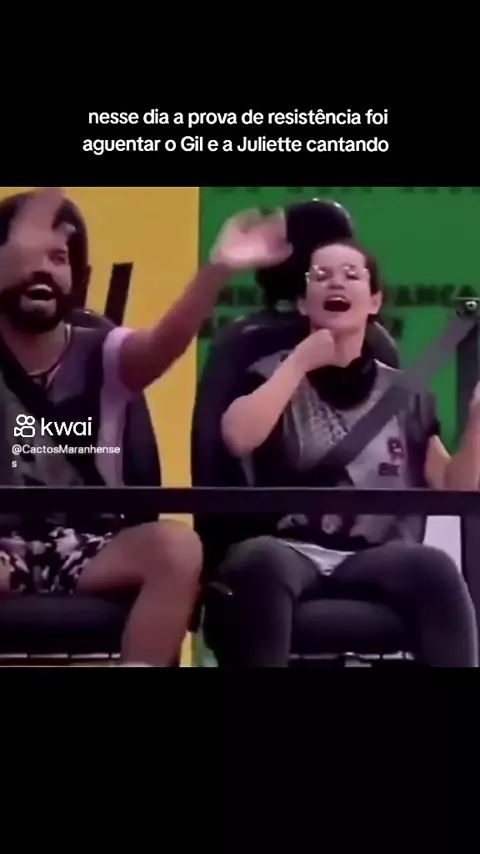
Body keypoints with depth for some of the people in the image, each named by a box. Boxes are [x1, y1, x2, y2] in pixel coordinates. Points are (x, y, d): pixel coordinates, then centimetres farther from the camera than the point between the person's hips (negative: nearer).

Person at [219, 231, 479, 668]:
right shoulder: (276, 374, 12)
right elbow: (238, 438, -11)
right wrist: (301, 361, -3)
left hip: (374, 562, 2)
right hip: (289, 554, -2)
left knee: (433, 566, -33)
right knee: (261, 558, -38)